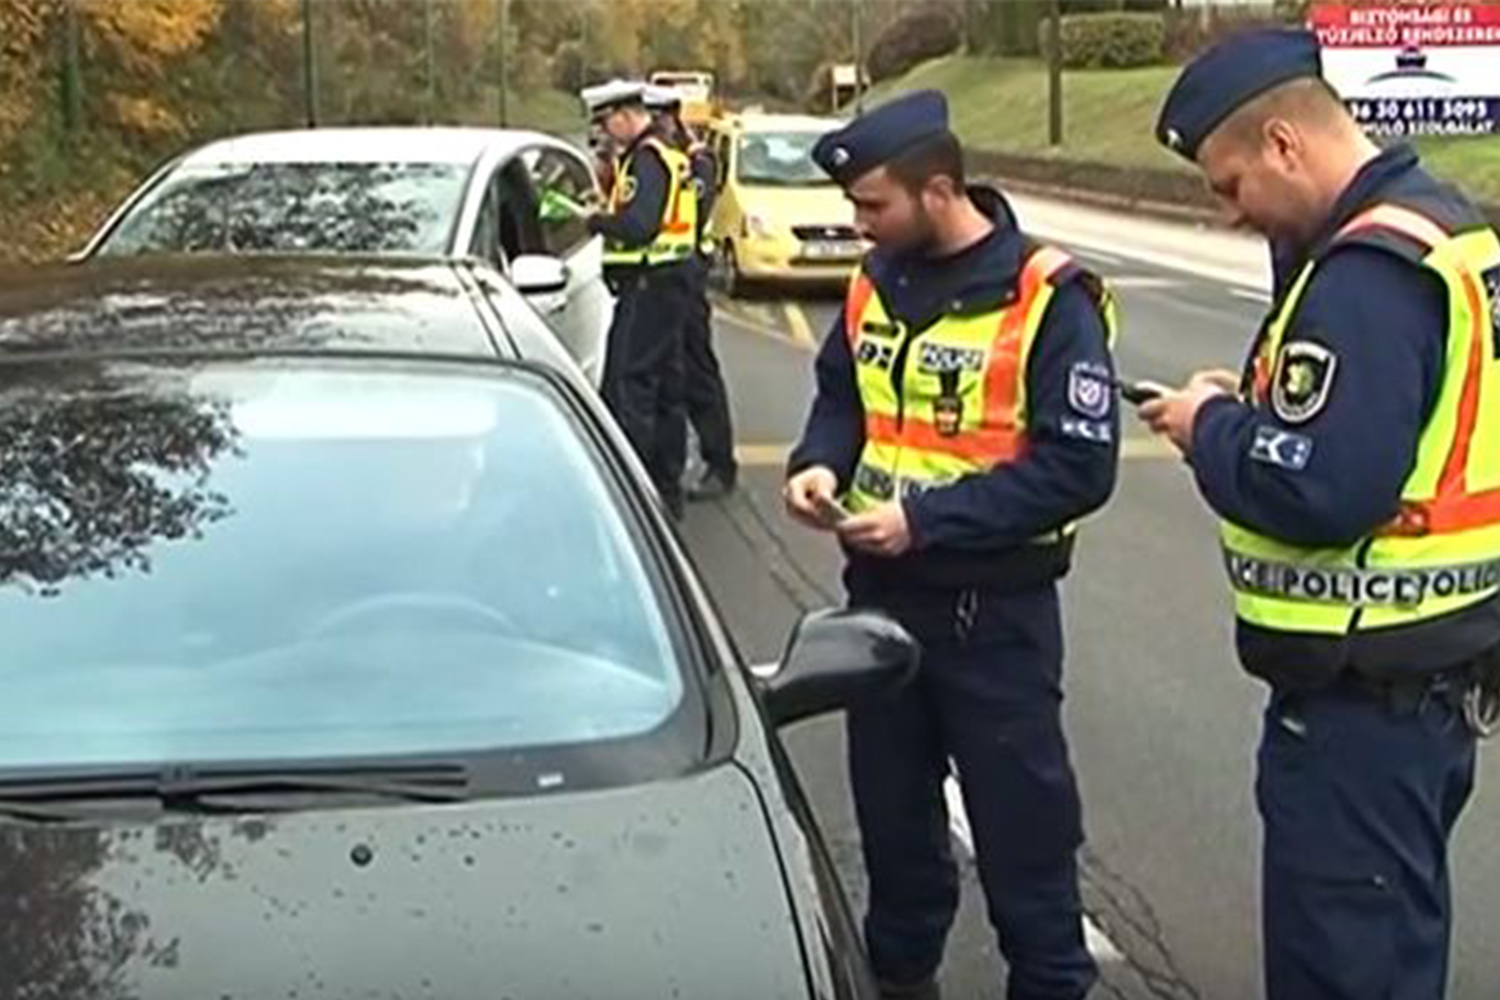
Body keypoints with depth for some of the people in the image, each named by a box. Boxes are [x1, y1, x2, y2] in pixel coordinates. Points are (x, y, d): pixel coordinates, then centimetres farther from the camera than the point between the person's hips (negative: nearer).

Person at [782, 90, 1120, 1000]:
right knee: (891, 809, 19)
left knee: (1021, 822, 5)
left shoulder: (1049, 300, -17)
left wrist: (926, 519, -25)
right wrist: (821, 462, -6)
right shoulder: (878, 284, 4)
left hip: (994, 612, -6)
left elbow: (1080, 467, -21)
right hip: (880, 594, 7)